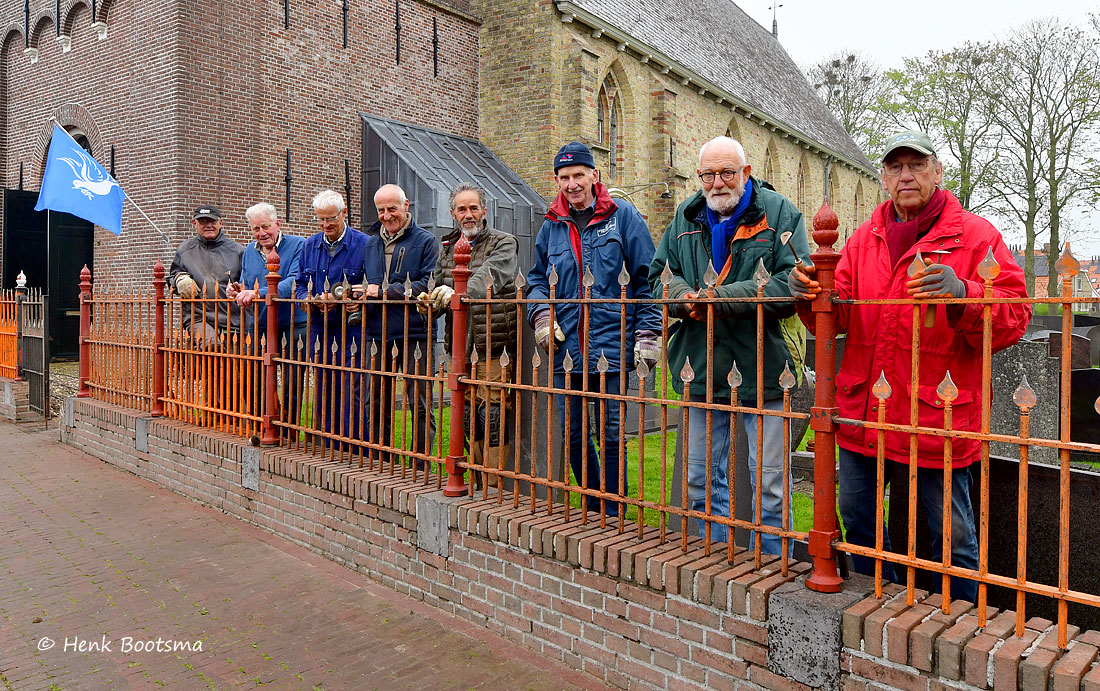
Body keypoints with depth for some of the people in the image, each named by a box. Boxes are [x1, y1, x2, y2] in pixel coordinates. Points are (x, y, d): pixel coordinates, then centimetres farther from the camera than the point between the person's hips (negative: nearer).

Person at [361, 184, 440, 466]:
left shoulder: (426, 241, -1)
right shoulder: (370, 242, 17)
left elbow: (428, 285, -13)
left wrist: (384, 292, -15)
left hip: (413, 334, -6)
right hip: (376, 334, 6)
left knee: (419, 404, -4)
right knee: (378, 403, 13)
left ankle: (421, 466, 5)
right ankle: (381, 464, 26)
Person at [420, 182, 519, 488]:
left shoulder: (503, 243, -2)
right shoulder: (448, 248, 17)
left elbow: (489, 277, -22)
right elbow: (439, 288, 13)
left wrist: (458, 292, -40)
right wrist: (429, 299, -11)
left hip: (493, 348, -6)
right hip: (461, 348, 6)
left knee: (491, 417, -8)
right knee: (469, 419, 10)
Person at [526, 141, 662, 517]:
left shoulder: (622, 215, 1)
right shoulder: (551, 225, 13)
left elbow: (646, 277, 0)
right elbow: (537, 278, 23)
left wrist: (647, 334, -6)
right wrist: (541, 316, 3)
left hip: (610, 346, -4)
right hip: (565, 348, 5)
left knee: (609, 435, 0)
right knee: (573, 435, 11)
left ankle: (614, 516, 15)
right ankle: (594, 510, 29)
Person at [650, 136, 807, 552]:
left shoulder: (778, 212, -3)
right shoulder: (686, 217, 11)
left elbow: (793, 284, -14)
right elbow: (660, 273, 14)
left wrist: (720, 297, -19)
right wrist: (685, 297, -9)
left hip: (761, 369, -4)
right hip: (703, 370, 5)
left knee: (768, 480, 5)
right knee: (701, 478, 15)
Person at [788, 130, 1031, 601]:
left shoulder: (975, 235, -1)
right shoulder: (864, 239, 12)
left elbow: (1013, 317, -10)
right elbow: (838, 316, 7)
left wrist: (962, 295, -29)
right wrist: (812, 295, -14)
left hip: (936, 414, -5)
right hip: (861, 410, 5)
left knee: (953, 535, 6)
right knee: (857, 519, 17)